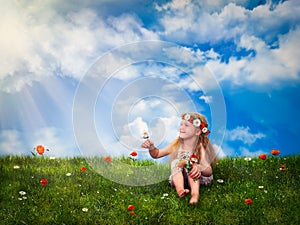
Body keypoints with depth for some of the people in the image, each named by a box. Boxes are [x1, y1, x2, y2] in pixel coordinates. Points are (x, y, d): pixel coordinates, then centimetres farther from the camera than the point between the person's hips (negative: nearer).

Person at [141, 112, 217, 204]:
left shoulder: (200, 148, -16)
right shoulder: (176, 145, -4)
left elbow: (209, 172, -25)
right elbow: (157, 154, 8)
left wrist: (199, 168, -48)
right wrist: (152, 148, -15)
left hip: (195, 179, -3)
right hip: (179, 179, 3)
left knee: (190, 165, -26)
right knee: (176, 163, -21)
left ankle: (195, 192, -43)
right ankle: (180, 189, -44)